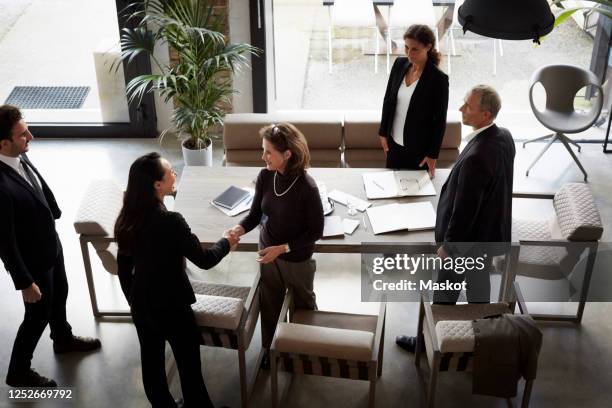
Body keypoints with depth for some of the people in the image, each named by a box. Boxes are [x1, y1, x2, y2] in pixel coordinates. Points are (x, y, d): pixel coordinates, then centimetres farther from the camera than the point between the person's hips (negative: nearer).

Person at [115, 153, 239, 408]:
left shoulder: (126, 219, -7)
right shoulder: (170, 222, -28)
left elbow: (124, 267, 4)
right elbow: (204, 260, -19)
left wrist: (132, 300, 19)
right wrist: (226, 242, 0)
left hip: (141, 305, 7)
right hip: (172, 306, -6)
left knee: (151, 362, 20)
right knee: (189, 365, 14)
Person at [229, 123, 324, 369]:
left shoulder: (306, 188, -30)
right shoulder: (265, 177, -15)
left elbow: (316, 232, -20)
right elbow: (256, 213, -3)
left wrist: (282, 248, -25)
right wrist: (239, 229, -23)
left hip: (297, 259, -4)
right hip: (268, 252, 4)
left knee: (303, 303, 22)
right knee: (269, 302, 23)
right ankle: (269, 347, 47)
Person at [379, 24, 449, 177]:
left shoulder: (438, 79, -18)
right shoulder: (399, 64, -3)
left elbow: (440, 120, -13)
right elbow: (388, 99, 7)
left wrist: (433, 154, -10)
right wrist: (383, 132, 6)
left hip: (419, 148, -5)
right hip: (394, 142, 5)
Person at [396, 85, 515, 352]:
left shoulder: (476, 157, -36)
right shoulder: (504, 137, -7)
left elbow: (464, 209, -27)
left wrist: (448, 245, -13)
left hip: (467, 238, -8)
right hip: (490, 232, 8)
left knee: (445, 294, 13)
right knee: (479, 285, 26)